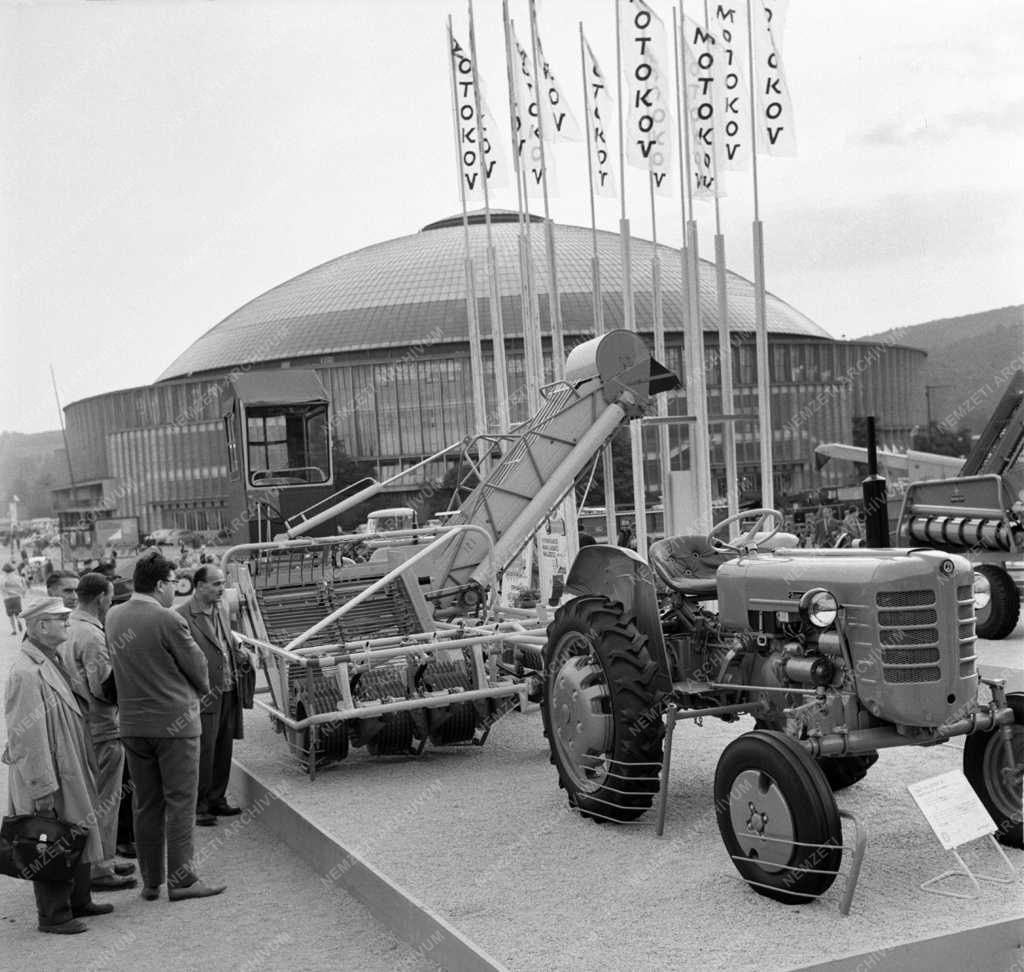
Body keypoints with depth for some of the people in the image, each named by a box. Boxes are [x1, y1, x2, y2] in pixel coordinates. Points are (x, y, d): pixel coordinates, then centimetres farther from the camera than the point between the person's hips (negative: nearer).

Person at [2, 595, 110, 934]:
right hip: (47, 779, -10)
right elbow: (27, 736, -23)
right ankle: (53, 916, 14)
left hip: (70, 772, 10)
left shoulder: (51, 661, 9)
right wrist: (43, 786, -22)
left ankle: (79, 901, 33)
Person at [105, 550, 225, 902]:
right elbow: (196, 663, -8)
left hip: (132, 723, 6)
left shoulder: (114, 617, 3)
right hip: (174, 721, -6)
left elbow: (120, 666, 10)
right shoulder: (167, 620, -17)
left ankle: (150, 882, 20)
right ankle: (181, 879, 6)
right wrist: (201, 689, 13)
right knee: (180, 801, 3)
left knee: (146, 804, 14)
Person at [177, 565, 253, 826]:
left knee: (223, 749, 14)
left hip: (229, 691, 7)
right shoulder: (183, 616, -14)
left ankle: (217, 799, 26)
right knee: (204, 751, -1)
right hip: (205, 695, -7)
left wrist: (239, 653, 3)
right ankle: (199, 807, 10)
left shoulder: (222, 608, 11)